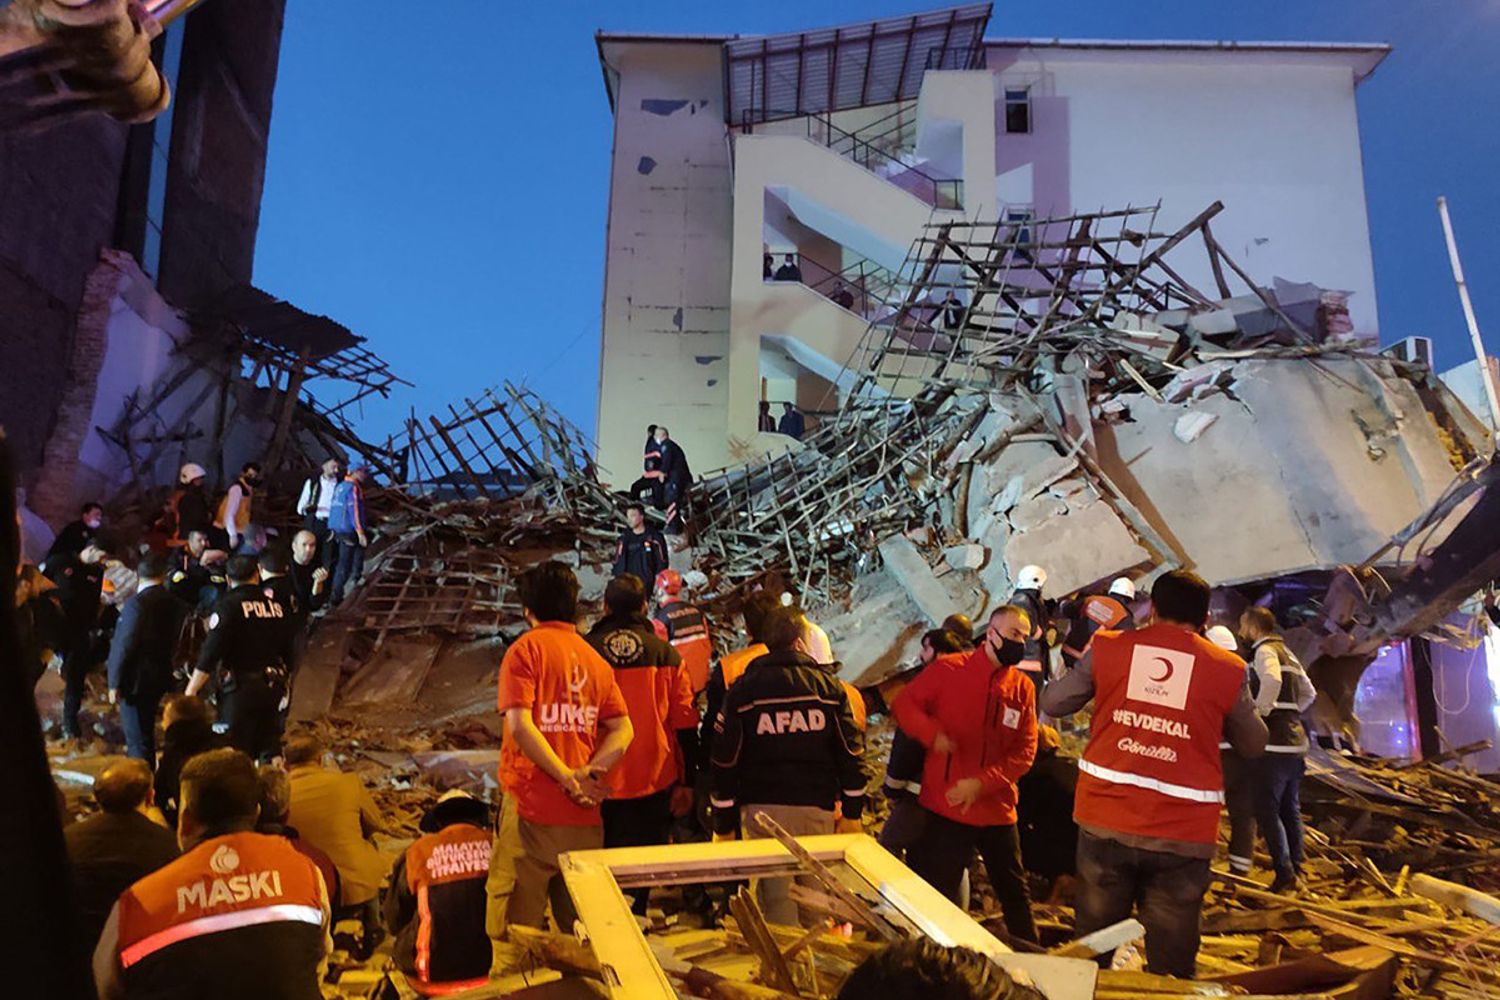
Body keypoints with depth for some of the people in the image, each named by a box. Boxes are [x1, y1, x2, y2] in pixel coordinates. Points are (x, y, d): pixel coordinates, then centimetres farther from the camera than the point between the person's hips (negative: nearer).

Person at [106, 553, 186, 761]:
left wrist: (115, 684, -10)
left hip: (136, 681, -7)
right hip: (160, 679, 7)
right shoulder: (175, 604, 2)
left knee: (138, 740, 0)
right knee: (146, 734, 22)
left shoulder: (137, 603, -18)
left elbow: (125, 646, -17)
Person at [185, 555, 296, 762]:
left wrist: (191, 690, -9)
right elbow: (288, 652, 13)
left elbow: (210, 654, -14)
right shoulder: (276, 605, 6)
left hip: (241, 687, -5)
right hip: (273, 688, 5)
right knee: (269, 748, 14)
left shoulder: (229, 605, -9)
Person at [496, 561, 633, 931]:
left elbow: (520, 725, -16)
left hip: (533, 807, -5)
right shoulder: (595, 657, 10)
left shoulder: (527, 648, -4)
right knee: (580, 930, 16)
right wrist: (587, 772, -7)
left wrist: (568, 777, -12)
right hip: (584, 816, 5)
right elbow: (623, 730, 3)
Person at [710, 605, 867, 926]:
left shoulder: (741, 690, 0)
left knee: (777, 898, 4)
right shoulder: (829, 687, 2)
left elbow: (725, 762, 0)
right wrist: (852, 813, 8)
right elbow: (851, 752, 1)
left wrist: (724, 825, 7)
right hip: (818, 807, 1)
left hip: (764, 808, -1)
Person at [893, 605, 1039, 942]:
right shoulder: (948, 670, -7)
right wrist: (932, 734, -22)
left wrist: (981, 783, -15)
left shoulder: (1022, 687, 0)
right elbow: (903, 703, -3)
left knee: (1015, 893, 18)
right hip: (945, 808, -3)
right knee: (938, 896, 7)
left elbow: (1024, 751, -3)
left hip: (997, 810, 3)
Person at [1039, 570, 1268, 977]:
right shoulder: (1227, 669, -1)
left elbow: (1051, 703, 10)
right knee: (1170, 966, 11)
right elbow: (1254, 744, 12)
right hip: (1182, 833, -1)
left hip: (1105, 821, 1)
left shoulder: (1108, 647, 1)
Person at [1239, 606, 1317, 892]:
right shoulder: (1287, 653, 20)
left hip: (1275, 743, -9)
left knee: (1267, 809, -6)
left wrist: (1259, 713, -19)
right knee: (1290, 809, 15)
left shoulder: (1265, 651, -9)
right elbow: (1309, 694, 27)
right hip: (1295, 742, 9)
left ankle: (1285, 874, -8)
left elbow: (1271, 682, -30)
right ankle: (1296, 871, 22)